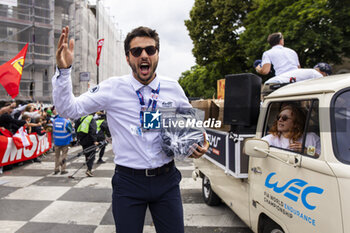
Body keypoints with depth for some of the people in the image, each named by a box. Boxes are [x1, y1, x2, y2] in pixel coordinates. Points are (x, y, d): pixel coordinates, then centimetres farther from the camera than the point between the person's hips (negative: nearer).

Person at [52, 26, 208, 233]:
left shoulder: (173, 88, 0)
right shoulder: (112, 88, -6)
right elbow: (69, 109, -7)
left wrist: (198, 146, -4)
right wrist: (64, 70, -21)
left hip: (166, 179, 2)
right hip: (128, 182, -1)